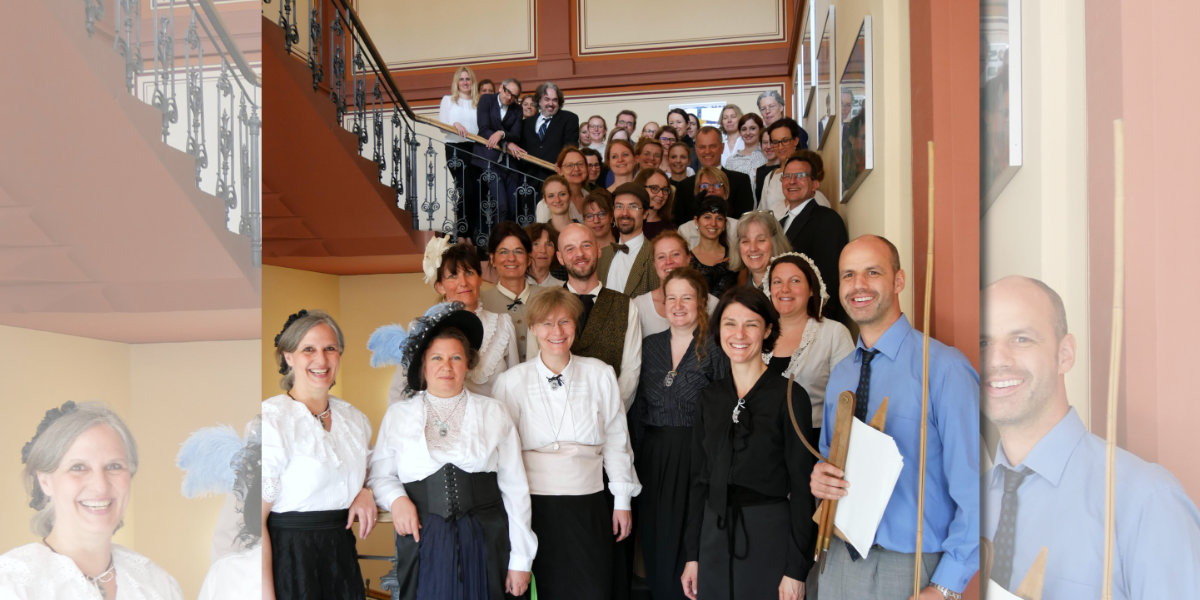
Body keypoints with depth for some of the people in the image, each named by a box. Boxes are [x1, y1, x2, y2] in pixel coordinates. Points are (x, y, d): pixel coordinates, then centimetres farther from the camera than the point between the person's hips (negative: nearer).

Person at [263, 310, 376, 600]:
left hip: (341, 552, 6)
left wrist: (365, 492, 4)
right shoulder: (271, 419, -14)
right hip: (288, 557, -6)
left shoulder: (355, 418, 7)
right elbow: (256, 520, -16)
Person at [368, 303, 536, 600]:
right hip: (422, 541, 0)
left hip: (483, 542, 0)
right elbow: (381, 474, 12)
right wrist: (396, 499, -11)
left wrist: (521, 559, 2)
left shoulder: (494, 413, 7)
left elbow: (514, 486, 4)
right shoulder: (398, 414, 9)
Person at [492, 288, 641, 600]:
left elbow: (616, 439, 6)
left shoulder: (600, 375, -1)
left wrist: (622, 500, 8)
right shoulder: (512, 381, -3)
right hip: (536, 504, -1)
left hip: (589, 504, 1)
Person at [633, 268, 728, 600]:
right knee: (656, 542, 9)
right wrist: (637, 457, 6)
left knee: (690, 544, -1)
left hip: (697, 457, -4)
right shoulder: (650, 346, 9)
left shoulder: (714, 349, -5)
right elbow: (639, 408, 12)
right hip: (653, 458, 4)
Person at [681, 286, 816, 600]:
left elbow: (801, 487, -9)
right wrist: (691, 555, 8)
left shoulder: (788, 396, -8)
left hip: (770, 538, -4)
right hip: (715, 537, 4)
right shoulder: (711, 397, 7)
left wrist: (796, 570, -12)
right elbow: (700, 478, 10)